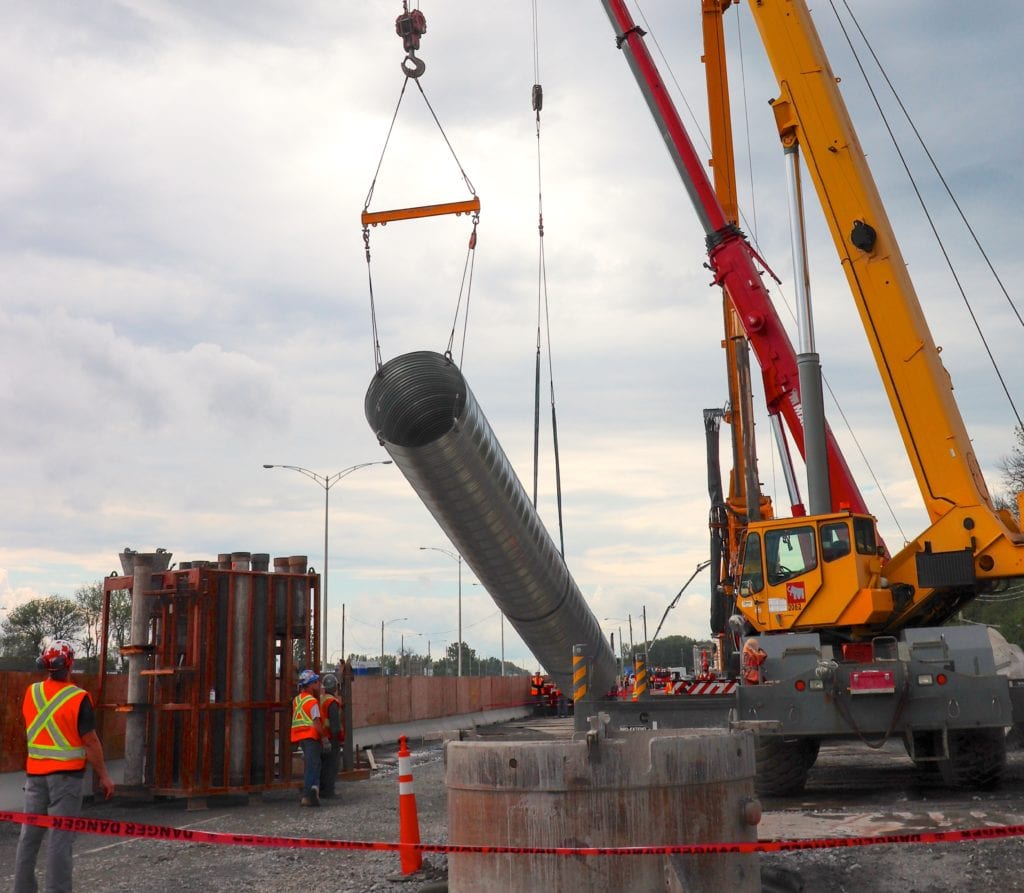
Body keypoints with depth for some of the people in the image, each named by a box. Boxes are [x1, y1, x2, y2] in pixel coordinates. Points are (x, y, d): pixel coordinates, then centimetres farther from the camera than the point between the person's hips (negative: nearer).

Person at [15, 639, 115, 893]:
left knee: (30, 834, 14)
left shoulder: (31, 693, 2)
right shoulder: (79, 698, -15)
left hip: (35, 773, 5)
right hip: (66, 775, -5)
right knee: (60, 838, -2)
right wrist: (103, 776, -5)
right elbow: (91, 742, -13)